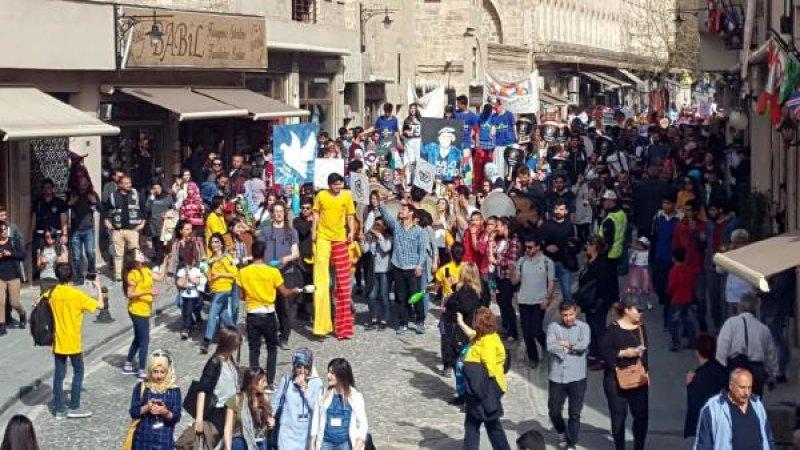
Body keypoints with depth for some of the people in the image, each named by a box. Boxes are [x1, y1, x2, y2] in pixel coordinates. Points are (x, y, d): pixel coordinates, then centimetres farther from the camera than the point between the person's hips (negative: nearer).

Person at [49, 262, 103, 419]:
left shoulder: (53, 294, -1)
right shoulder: (77, 294, -16)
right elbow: (99, 305, -13)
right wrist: (98, 288, 0)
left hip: (58, 342, 4)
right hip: (73, 341, -4)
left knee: (59, 374, 9)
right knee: (78, 372, 10)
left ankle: (59, 409, 11)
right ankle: (74, 408, 8)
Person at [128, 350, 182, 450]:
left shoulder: (174, 390, -3)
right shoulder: (141, 387, -1)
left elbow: (177, 417, -5)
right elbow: (133, 412, -4)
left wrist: (165, 412, -25)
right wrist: (146, 408, -22)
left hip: (164, 441, -1)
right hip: (143, 439, 1)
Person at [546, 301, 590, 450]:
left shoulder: (583, 327, 1)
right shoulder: (553, 327, 2)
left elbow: (584, 345, -17)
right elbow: (550, 347, -14)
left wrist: (565, 344, -8)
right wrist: (573, 347, -10)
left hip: (577, 377, -1)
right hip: (556, 377, 1)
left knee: (575, 414, 2)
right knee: (554, 411, 9)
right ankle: (562, 432, 38)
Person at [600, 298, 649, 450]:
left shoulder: (641, 328, 7)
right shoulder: (613, 329, -8)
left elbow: (646, 351, 12)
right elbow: (604, 351, -11)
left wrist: (646, 372, 5)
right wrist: (623, 353, -19)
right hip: (616, 380, -4)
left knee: (641, 414, 2)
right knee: (618, 415, 4)